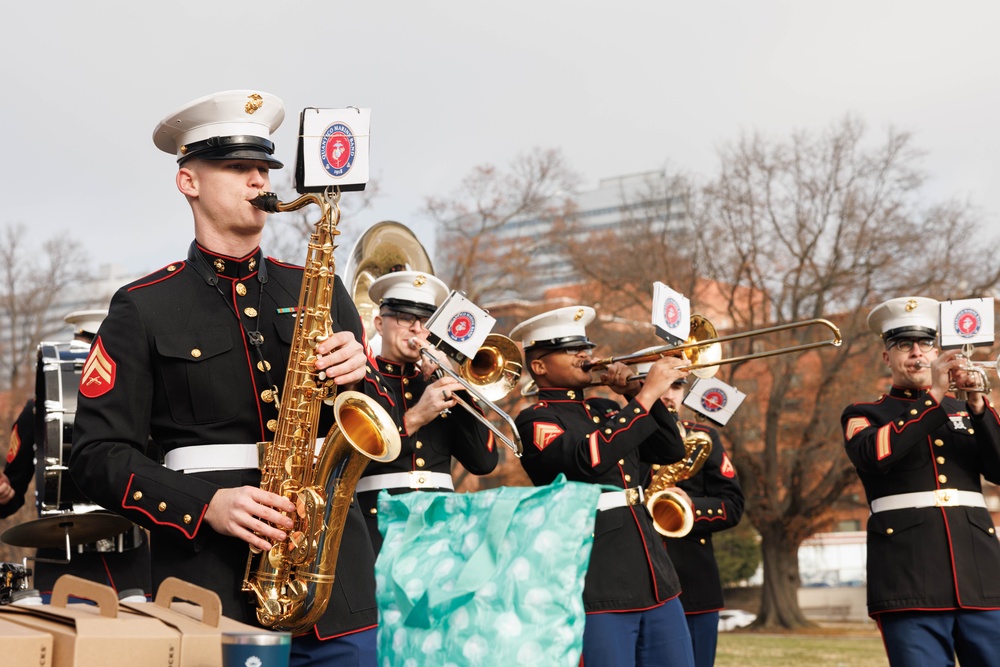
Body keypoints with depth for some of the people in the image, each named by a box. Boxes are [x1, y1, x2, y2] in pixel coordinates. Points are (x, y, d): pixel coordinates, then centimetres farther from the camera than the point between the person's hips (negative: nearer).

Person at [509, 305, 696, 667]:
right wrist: (646, 394, -20)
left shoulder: (605, 408, 18)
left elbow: (670, 450, 16)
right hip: (597, 587, -7)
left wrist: (636, 394, 4)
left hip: (655, 580, 7)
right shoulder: (535, 420, -5)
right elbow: (588, 458, -23)